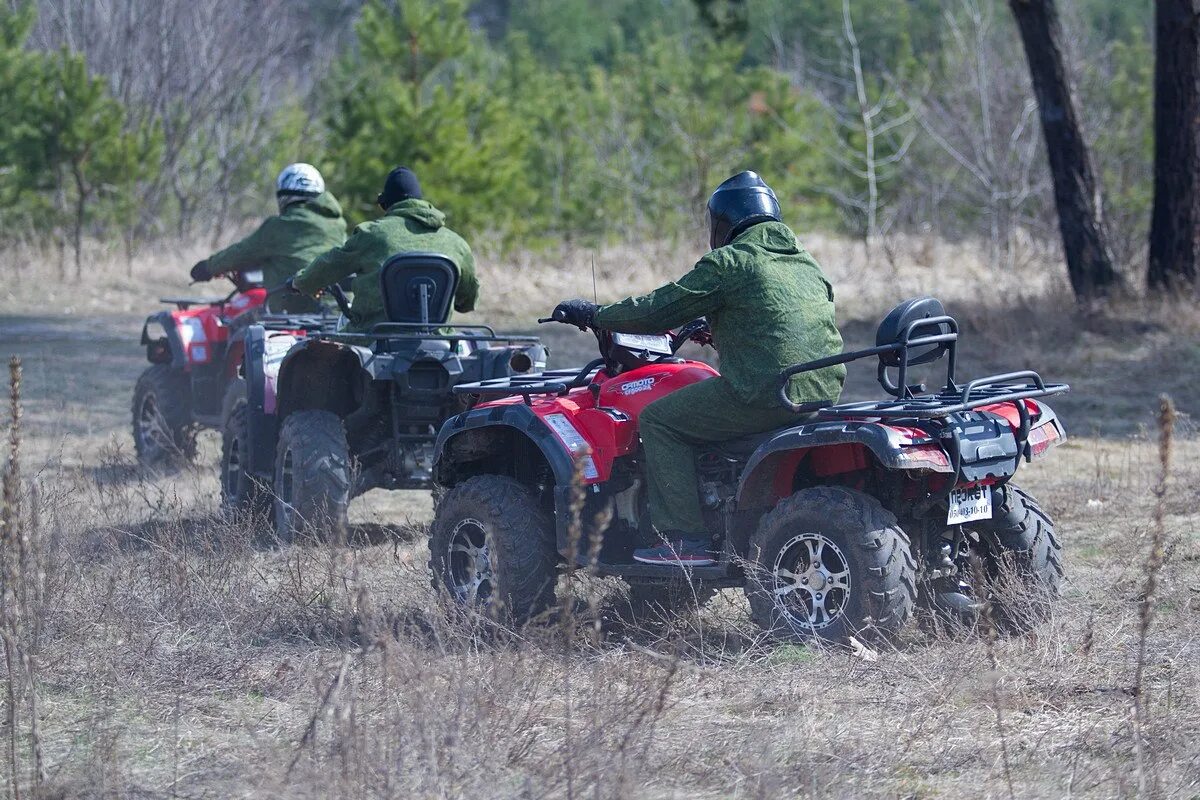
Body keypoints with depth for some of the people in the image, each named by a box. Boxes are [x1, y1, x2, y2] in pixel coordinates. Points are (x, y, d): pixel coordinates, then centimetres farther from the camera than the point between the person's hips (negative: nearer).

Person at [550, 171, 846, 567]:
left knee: (659, 419, 3)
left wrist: (593, 315, 10)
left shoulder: (727, 263, -4)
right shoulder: (805, 263, 20)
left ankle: (688, 539, -5)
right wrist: (713, 328, 44)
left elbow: (657, 310, -3)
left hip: (766, 393, -9)